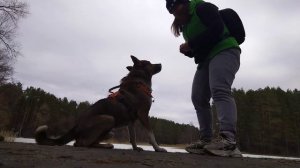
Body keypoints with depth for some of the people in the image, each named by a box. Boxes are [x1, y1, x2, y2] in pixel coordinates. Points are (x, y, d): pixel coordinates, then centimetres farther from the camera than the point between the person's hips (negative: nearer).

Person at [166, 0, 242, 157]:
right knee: (198, 98, -3)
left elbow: (217, 29, -18)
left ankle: (228, 139, -38)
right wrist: (187, 50, 1)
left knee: (219, 90, -29)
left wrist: (191, 44, -17)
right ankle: (206, 140, -2)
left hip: (224, 51, -9)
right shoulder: (186, 23, 23)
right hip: (206, 59, 9)